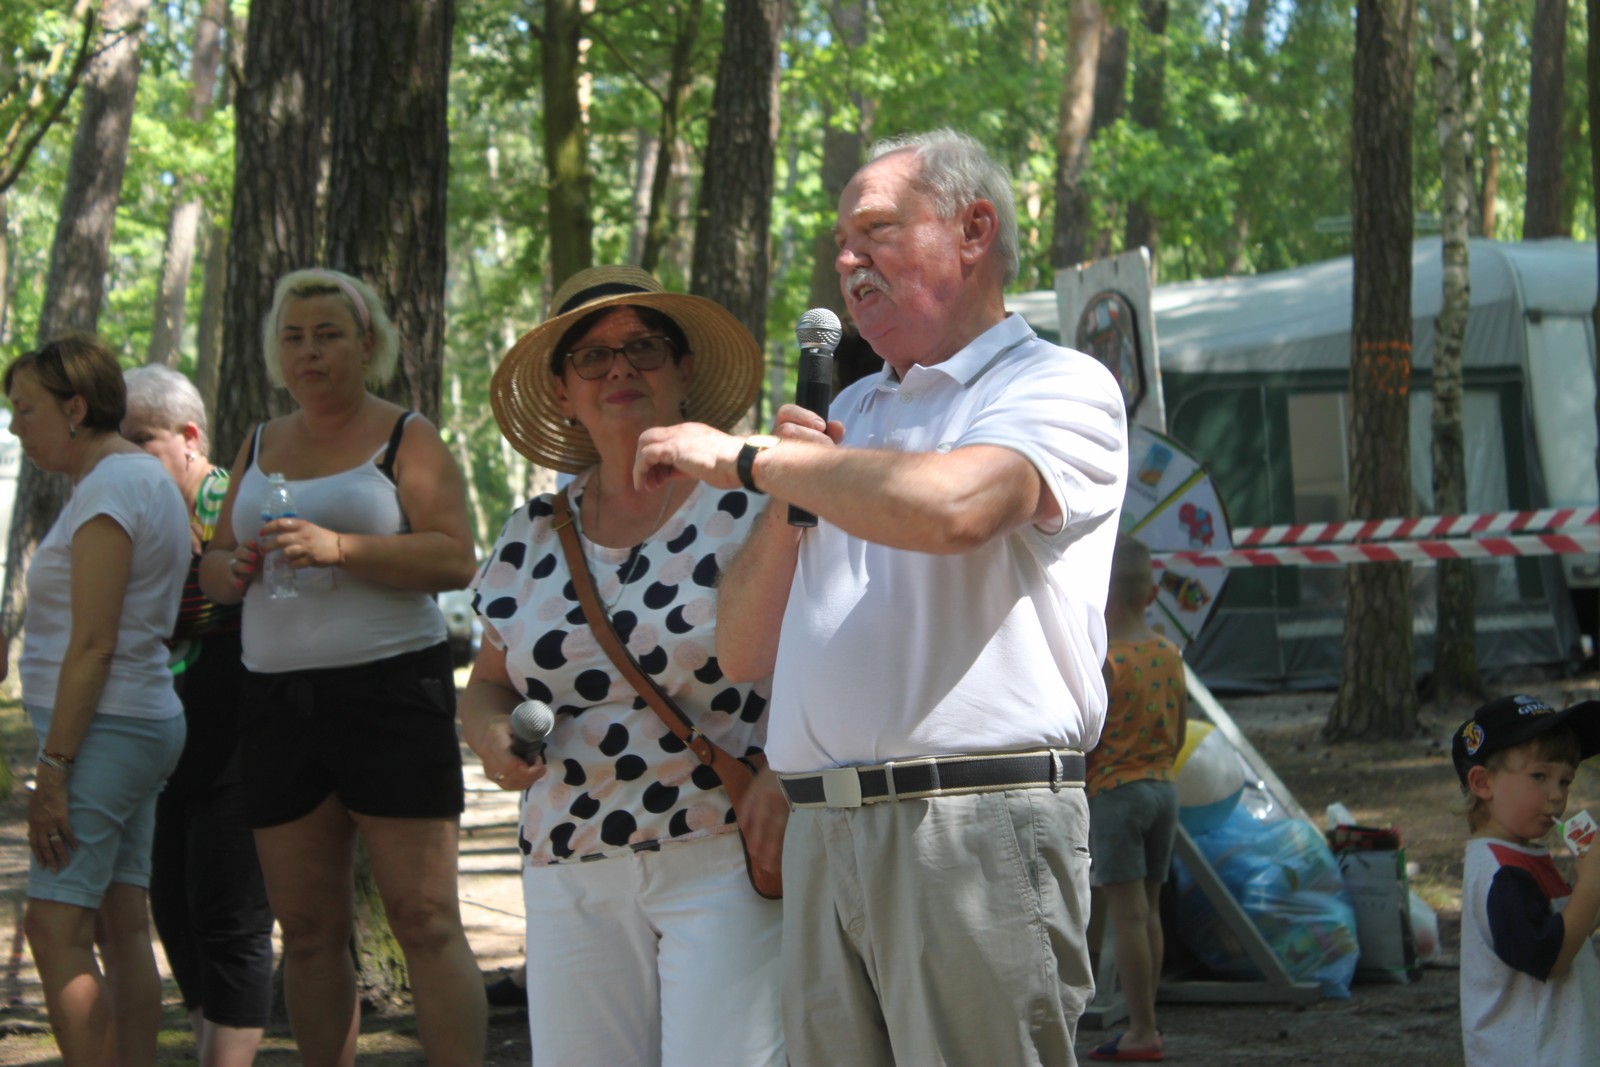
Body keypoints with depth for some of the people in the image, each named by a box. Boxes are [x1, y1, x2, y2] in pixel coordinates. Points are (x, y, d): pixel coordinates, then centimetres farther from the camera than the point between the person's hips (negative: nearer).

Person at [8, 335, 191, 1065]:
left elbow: (92, 645, -19)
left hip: (102, 728, -10)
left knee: (56, 930, -12)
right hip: (144, 722, 10)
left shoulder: (109, 490, -13)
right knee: (123, 930, 7)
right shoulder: (147, 480, 17)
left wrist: (53, 767, -19)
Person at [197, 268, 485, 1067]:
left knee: (425, 919, -10)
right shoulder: (260, 447, 17)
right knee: (307, 927, 6)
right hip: (277, 699, 5)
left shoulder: (406, 440, 1)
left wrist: (337, 548, -22)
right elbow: (214, 566, 21)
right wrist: (231, 568, -3)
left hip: (391, 692, -5)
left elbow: (456, 559, -11)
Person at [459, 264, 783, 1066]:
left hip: (728, 864, -5)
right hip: (569, 873, 5)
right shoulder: (535, 535, 13)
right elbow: (488, 684, 21)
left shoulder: (752, 501, -2)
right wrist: (491, 730, -1)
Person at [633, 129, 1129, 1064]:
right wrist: (790, 492, 5)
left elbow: (947, 505, -22)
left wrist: (747, 458, -9)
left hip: (977, 831, -7)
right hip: (823, 836, 7)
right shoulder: (849, 412, 24)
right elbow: (746, 653, 22)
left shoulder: (1060, 387, 2)